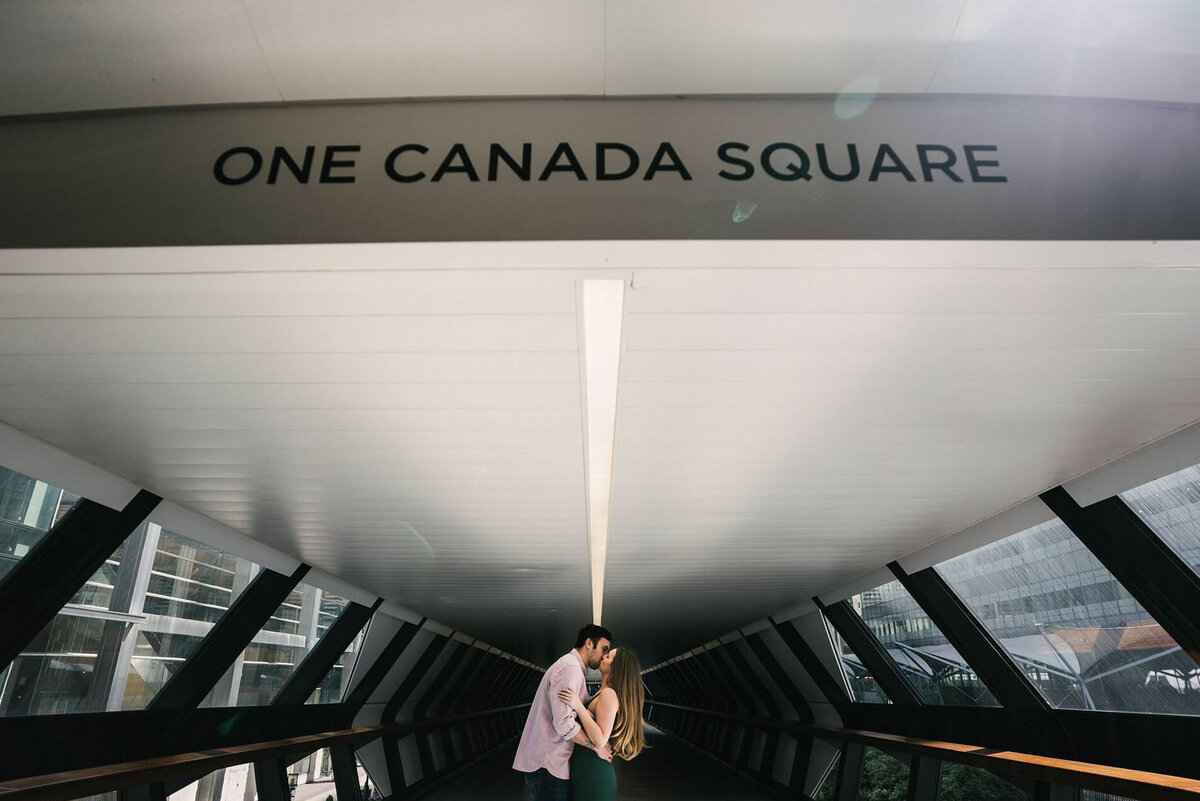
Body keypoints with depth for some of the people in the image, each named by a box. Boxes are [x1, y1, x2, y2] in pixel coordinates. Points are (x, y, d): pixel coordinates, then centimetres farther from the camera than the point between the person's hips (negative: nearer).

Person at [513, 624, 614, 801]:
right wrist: (597, 746, -14)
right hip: (547, 763, -10)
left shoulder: (570, 666, 17)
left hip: (553, 759, 10)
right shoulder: (570, 668, -17)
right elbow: (564, 723, -25)